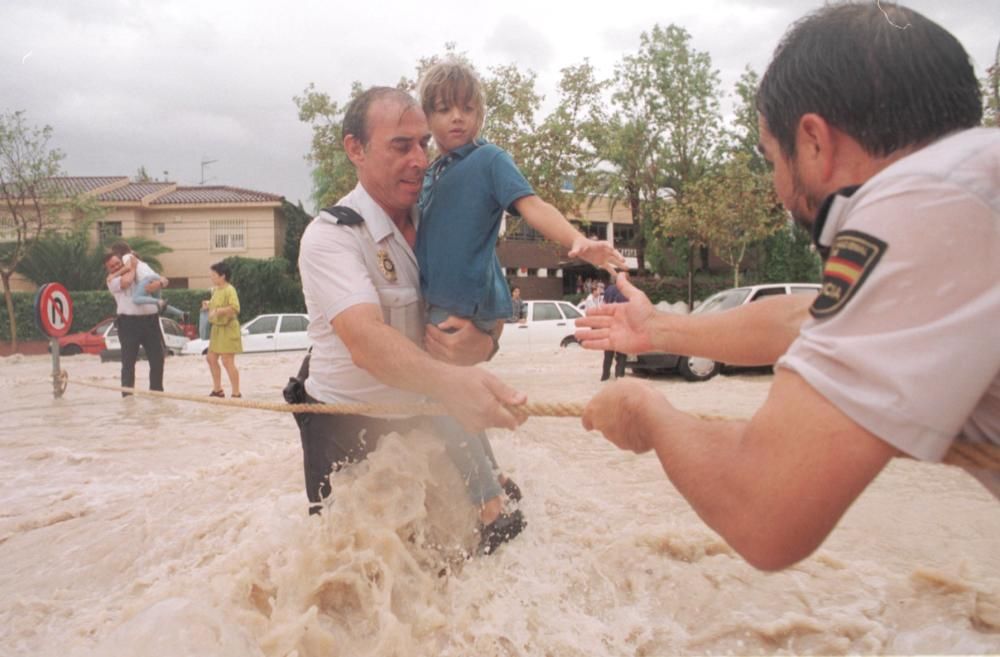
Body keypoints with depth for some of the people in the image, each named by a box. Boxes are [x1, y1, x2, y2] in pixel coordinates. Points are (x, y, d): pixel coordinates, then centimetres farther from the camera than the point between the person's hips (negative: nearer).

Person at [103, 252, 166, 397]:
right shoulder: (112, 280, 6)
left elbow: (163, 279, 17)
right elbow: (126, 281, -15)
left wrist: (159, 283, -7)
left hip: (150, 320, 4)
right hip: (129, 322, -4)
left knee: (157, 358, 7)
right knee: (129, 360, -2)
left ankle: (157, 390, 19)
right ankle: (128, 394, 2)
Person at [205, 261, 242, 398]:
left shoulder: (229, 290, -16)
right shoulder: (215, 290, 11)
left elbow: (235, 308, -29)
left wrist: (218, 311, -29)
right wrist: (209, 306, 10)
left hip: (228, 329, -10)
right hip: (217, 328, 10)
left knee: (227, 361, -9)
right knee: (211, 358, 13)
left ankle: (236, 393, -1)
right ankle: (217, 390, 25)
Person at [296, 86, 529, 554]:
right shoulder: (330, 235, -20)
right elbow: (365, 340, -36)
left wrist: (483, 343, -25)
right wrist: (450, 381, -55)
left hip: (428, 414, 5)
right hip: (348, 430, -4)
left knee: (498, 528, 2)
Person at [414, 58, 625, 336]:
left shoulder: (489, 159, -7)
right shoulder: (428, 173, 14)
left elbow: (532, 206, -21)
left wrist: (578, 240, -36)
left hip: (469, 303, -8)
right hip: (434, 301, 8)